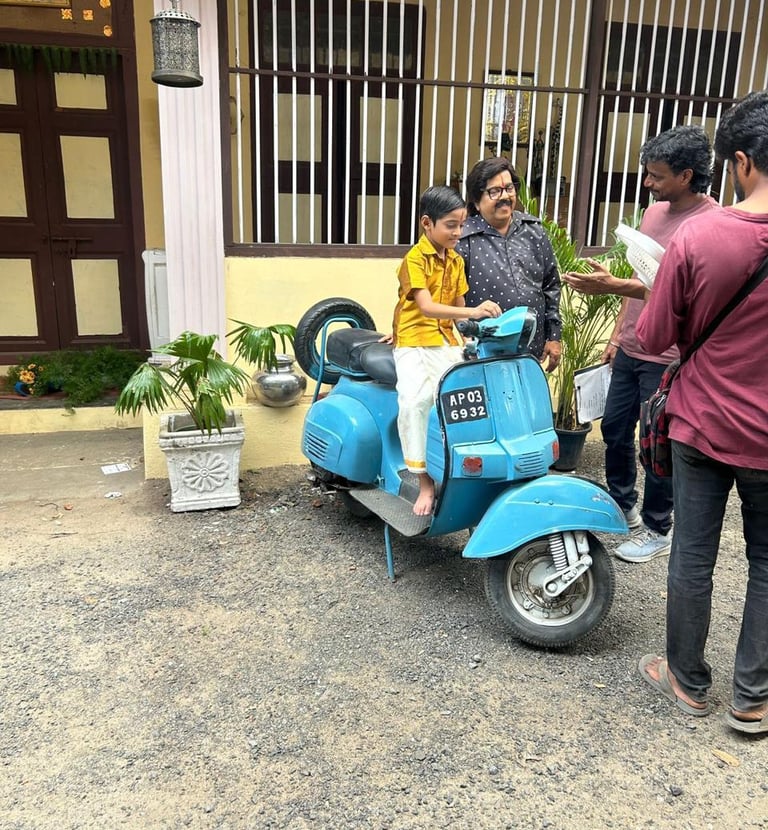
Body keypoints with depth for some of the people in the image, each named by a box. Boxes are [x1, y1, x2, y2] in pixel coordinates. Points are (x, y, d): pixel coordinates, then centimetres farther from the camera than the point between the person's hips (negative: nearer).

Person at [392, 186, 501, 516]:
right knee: (416, 400, -30)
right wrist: (472, 312, -34)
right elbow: (426, 307, -22)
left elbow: (458, 307, 16)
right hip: (414, 343, -6)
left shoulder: (456, 261, 14)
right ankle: (425, 481, -22)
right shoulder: (415, 259, -9)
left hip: (446, 343, 7)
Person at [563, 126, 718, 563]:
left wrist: (610, 284, -32)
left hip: (668, 358, -8)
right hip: (630, 349, 8)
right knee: (614, 429, 16)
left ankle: (658, 530, 21)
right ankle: (622, 504, 37)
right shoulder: (654, 212, 9)